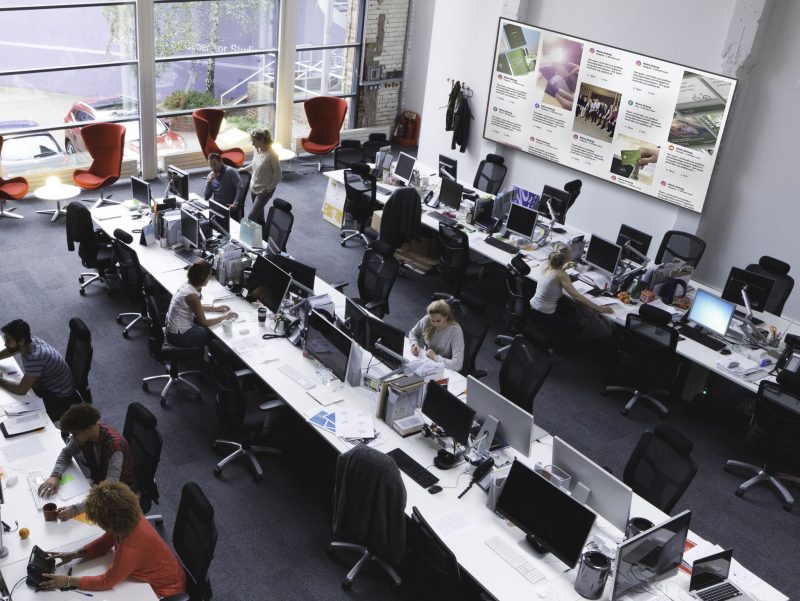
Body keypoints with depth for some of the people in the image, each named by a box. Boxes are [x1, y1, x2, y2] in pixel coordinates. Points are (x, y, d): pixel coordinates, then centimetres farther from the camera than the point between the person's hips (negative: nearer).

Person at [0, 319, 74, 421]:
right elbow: (8, 351, 8)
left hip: (60, 398, -8)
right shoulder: (31, 340, -14)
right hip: (46, 383, 8)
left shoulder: (35, 357, -38)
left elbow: (21, 390, -35)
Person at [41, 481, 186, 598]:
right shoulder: (129, 519, -17)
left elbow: (106, 581, -25)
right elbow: (104, 543, 3)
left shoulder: (132, 547, -39)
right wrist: (73, 555, -9)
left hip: (163, 591, -7)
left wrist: (68, 581, -19)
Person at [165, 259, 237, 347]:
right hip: (179, 336, -8)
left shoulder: (187, 285, -2)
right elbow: (204, 322, -18)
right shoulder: (191, 295, -26)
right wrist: (225, 317, -8)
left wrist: (215, 308, 11)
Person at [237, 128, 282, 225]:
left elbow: (278, 175, -18)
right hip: (254, 188, 7)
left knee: (251, 217, -8)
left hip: (264, 191, -7)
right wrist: (244, 169, 26)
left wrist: (268, 190, -18)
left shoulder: (271, 154, -23)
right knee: (259, 214, 19)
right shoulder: (257, 151, -2)